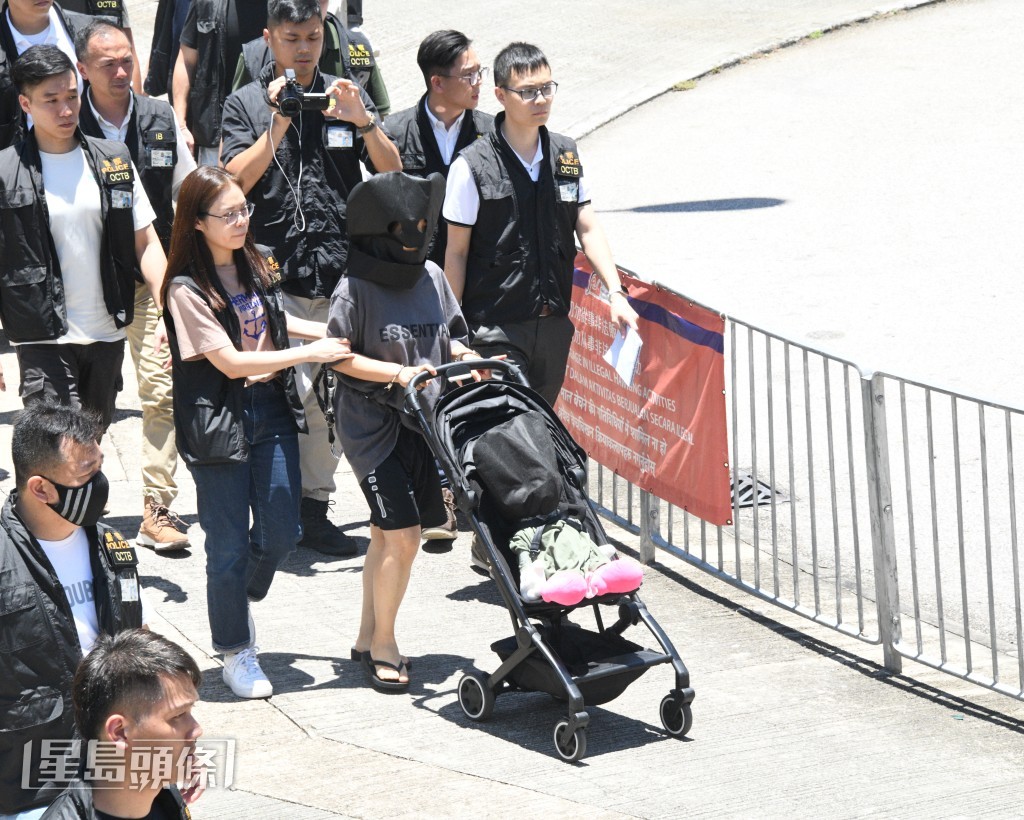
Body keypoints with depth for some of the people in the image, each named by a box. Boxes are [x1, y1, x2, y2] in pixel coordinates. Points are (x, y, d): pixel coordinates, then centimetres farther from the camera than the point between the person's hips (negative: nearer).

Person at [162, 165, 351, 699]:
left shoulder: (254, 266, 6)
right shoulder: (187, 289, -15)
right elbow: (231, 361, -19)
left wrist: (333, 333, 14)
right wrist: (309, 353, -19)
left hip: (272, 410, 6)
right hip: (219, 423, -6)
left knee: (281, 534, 7)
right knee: (230, 544, 3)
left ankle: (242, 603, 36)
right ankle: (235, 652, 18)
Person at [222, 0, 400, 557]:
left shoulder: (346, 96, 11)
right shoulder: (246, 105, 4)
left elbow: (392, 172, 4)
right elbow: (237, 181, -8)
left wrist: (363, 122, -13)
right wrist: (280, 123, -17)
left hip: (343, 271, 3)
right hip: (276, 273, -3)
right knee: (293, 392, -12)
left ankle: (314, 507, 16)